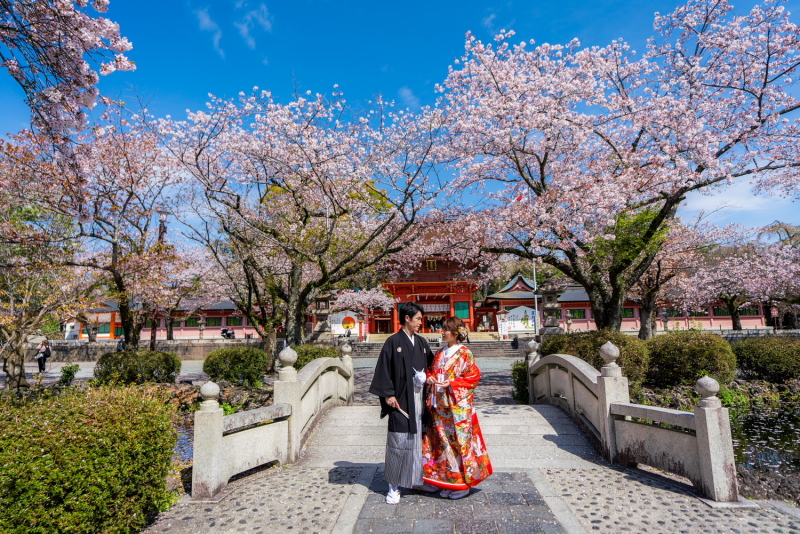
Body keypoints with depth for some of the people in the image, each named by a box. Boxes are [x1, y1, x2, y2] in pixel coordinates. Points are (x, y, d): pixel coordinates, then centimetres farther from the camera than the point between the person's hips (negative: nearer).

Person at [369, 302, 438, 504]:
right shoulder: (393, 342, -8)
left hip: (420, 399, 6)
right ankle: (394, 487, 15)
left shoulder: (421, 342, 10)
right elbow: (384, 370, -9)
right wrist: (388, 394, -13)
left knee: (420, 439, 13)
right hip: (401, 400, -5)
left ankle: (418, 480, 30)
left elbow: (431, 365, 19)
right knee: (399, 441, 1)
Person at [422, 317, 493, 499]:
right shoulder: (440, 353, 11)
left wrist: (451, 383, -18)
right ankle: (447, 481, 25)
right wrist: (429, 378, -3)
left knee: (460, 441, 2)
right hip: (440, 407, 6)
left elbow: (474, 376, -10)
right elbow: (431, 371, 19)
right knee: (443, 442, 11)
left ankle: (464, 483, 18)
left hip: (458, 407, -6)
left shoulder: (464, 354, -8)